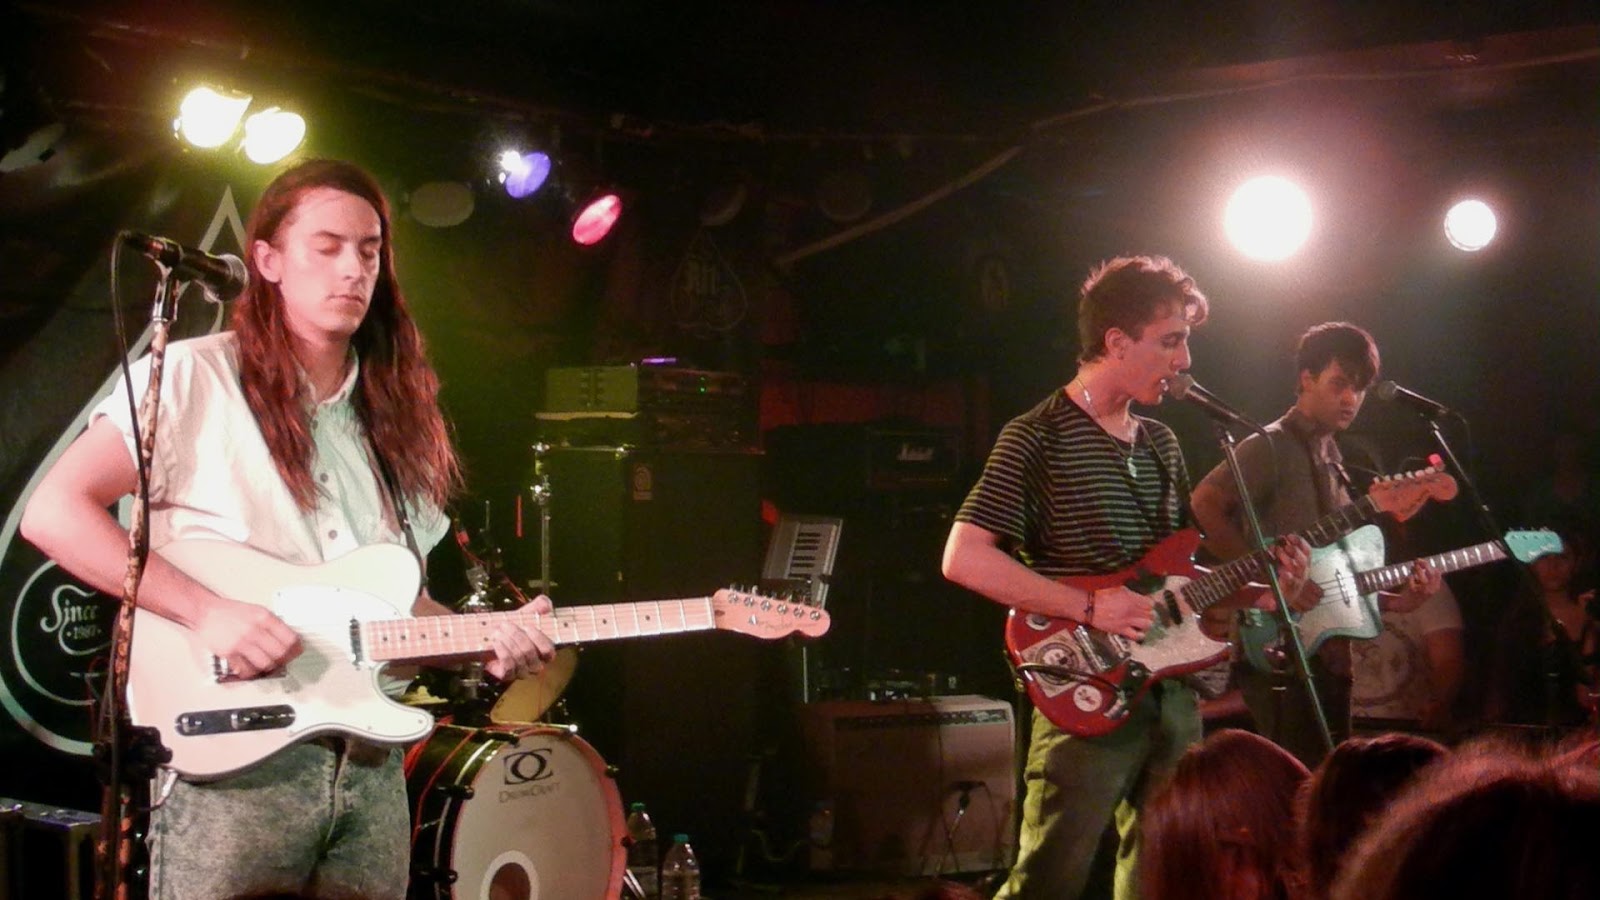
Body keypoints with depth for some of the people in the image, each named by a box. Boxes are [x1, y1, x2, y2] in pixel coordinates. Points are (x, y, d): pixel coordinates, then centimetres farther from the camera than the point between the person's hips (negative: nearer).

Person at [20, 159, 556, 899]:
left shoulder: (393, 418, 15)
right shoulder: (196, 377, -4)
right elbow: (53, 511, -11)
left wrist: (489, 638, 0)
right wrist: (206, 610, -18)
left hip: (371, 764, 6)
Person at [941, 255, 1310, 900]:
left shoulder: (1160, 443, 15)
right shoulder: (1039, 436, -9)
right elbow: (964, 557, -16)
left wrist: (1253, 590, 5)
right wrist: (1089, 608, -20)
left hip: (1171, 696, 8)